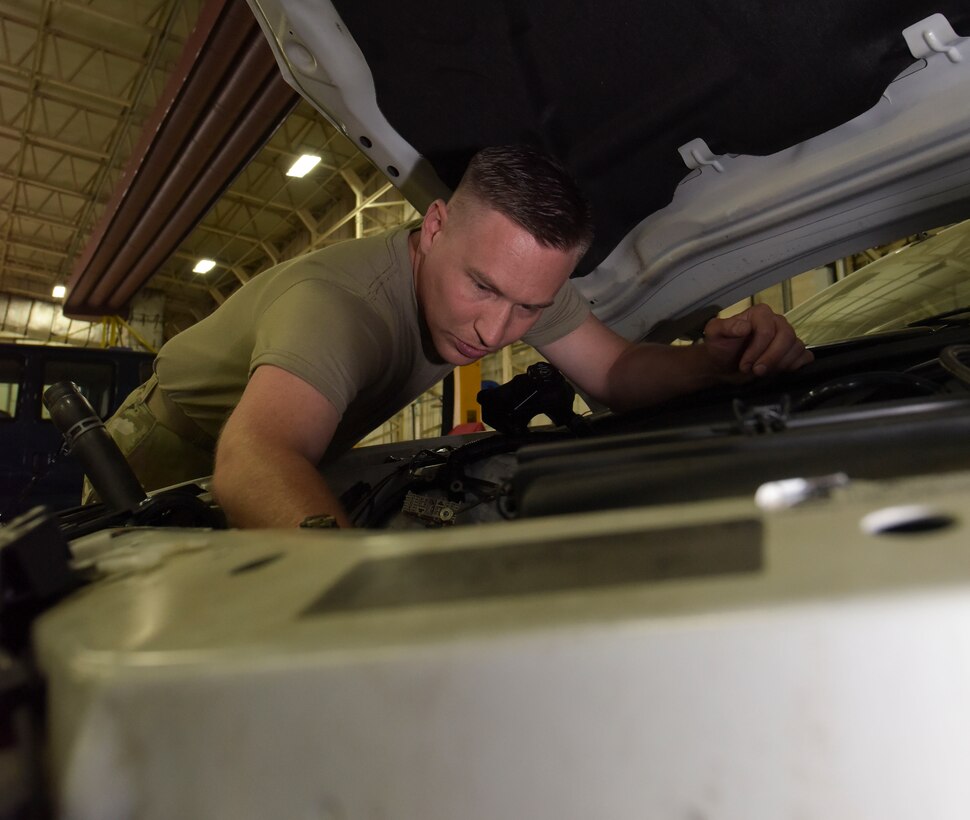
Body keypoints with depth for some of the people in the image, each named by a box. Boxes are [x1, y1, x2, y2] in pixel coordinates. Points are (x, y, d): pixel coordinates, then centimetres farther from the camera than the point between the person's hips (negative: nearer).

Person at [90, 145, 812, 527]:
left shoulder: (522, 268, -20)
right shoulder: (333, 300, -42)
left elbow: (616, 373, -13)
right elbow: (255, 454, -58)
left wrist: (720, 357, -33)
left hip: (295, 464, 5)